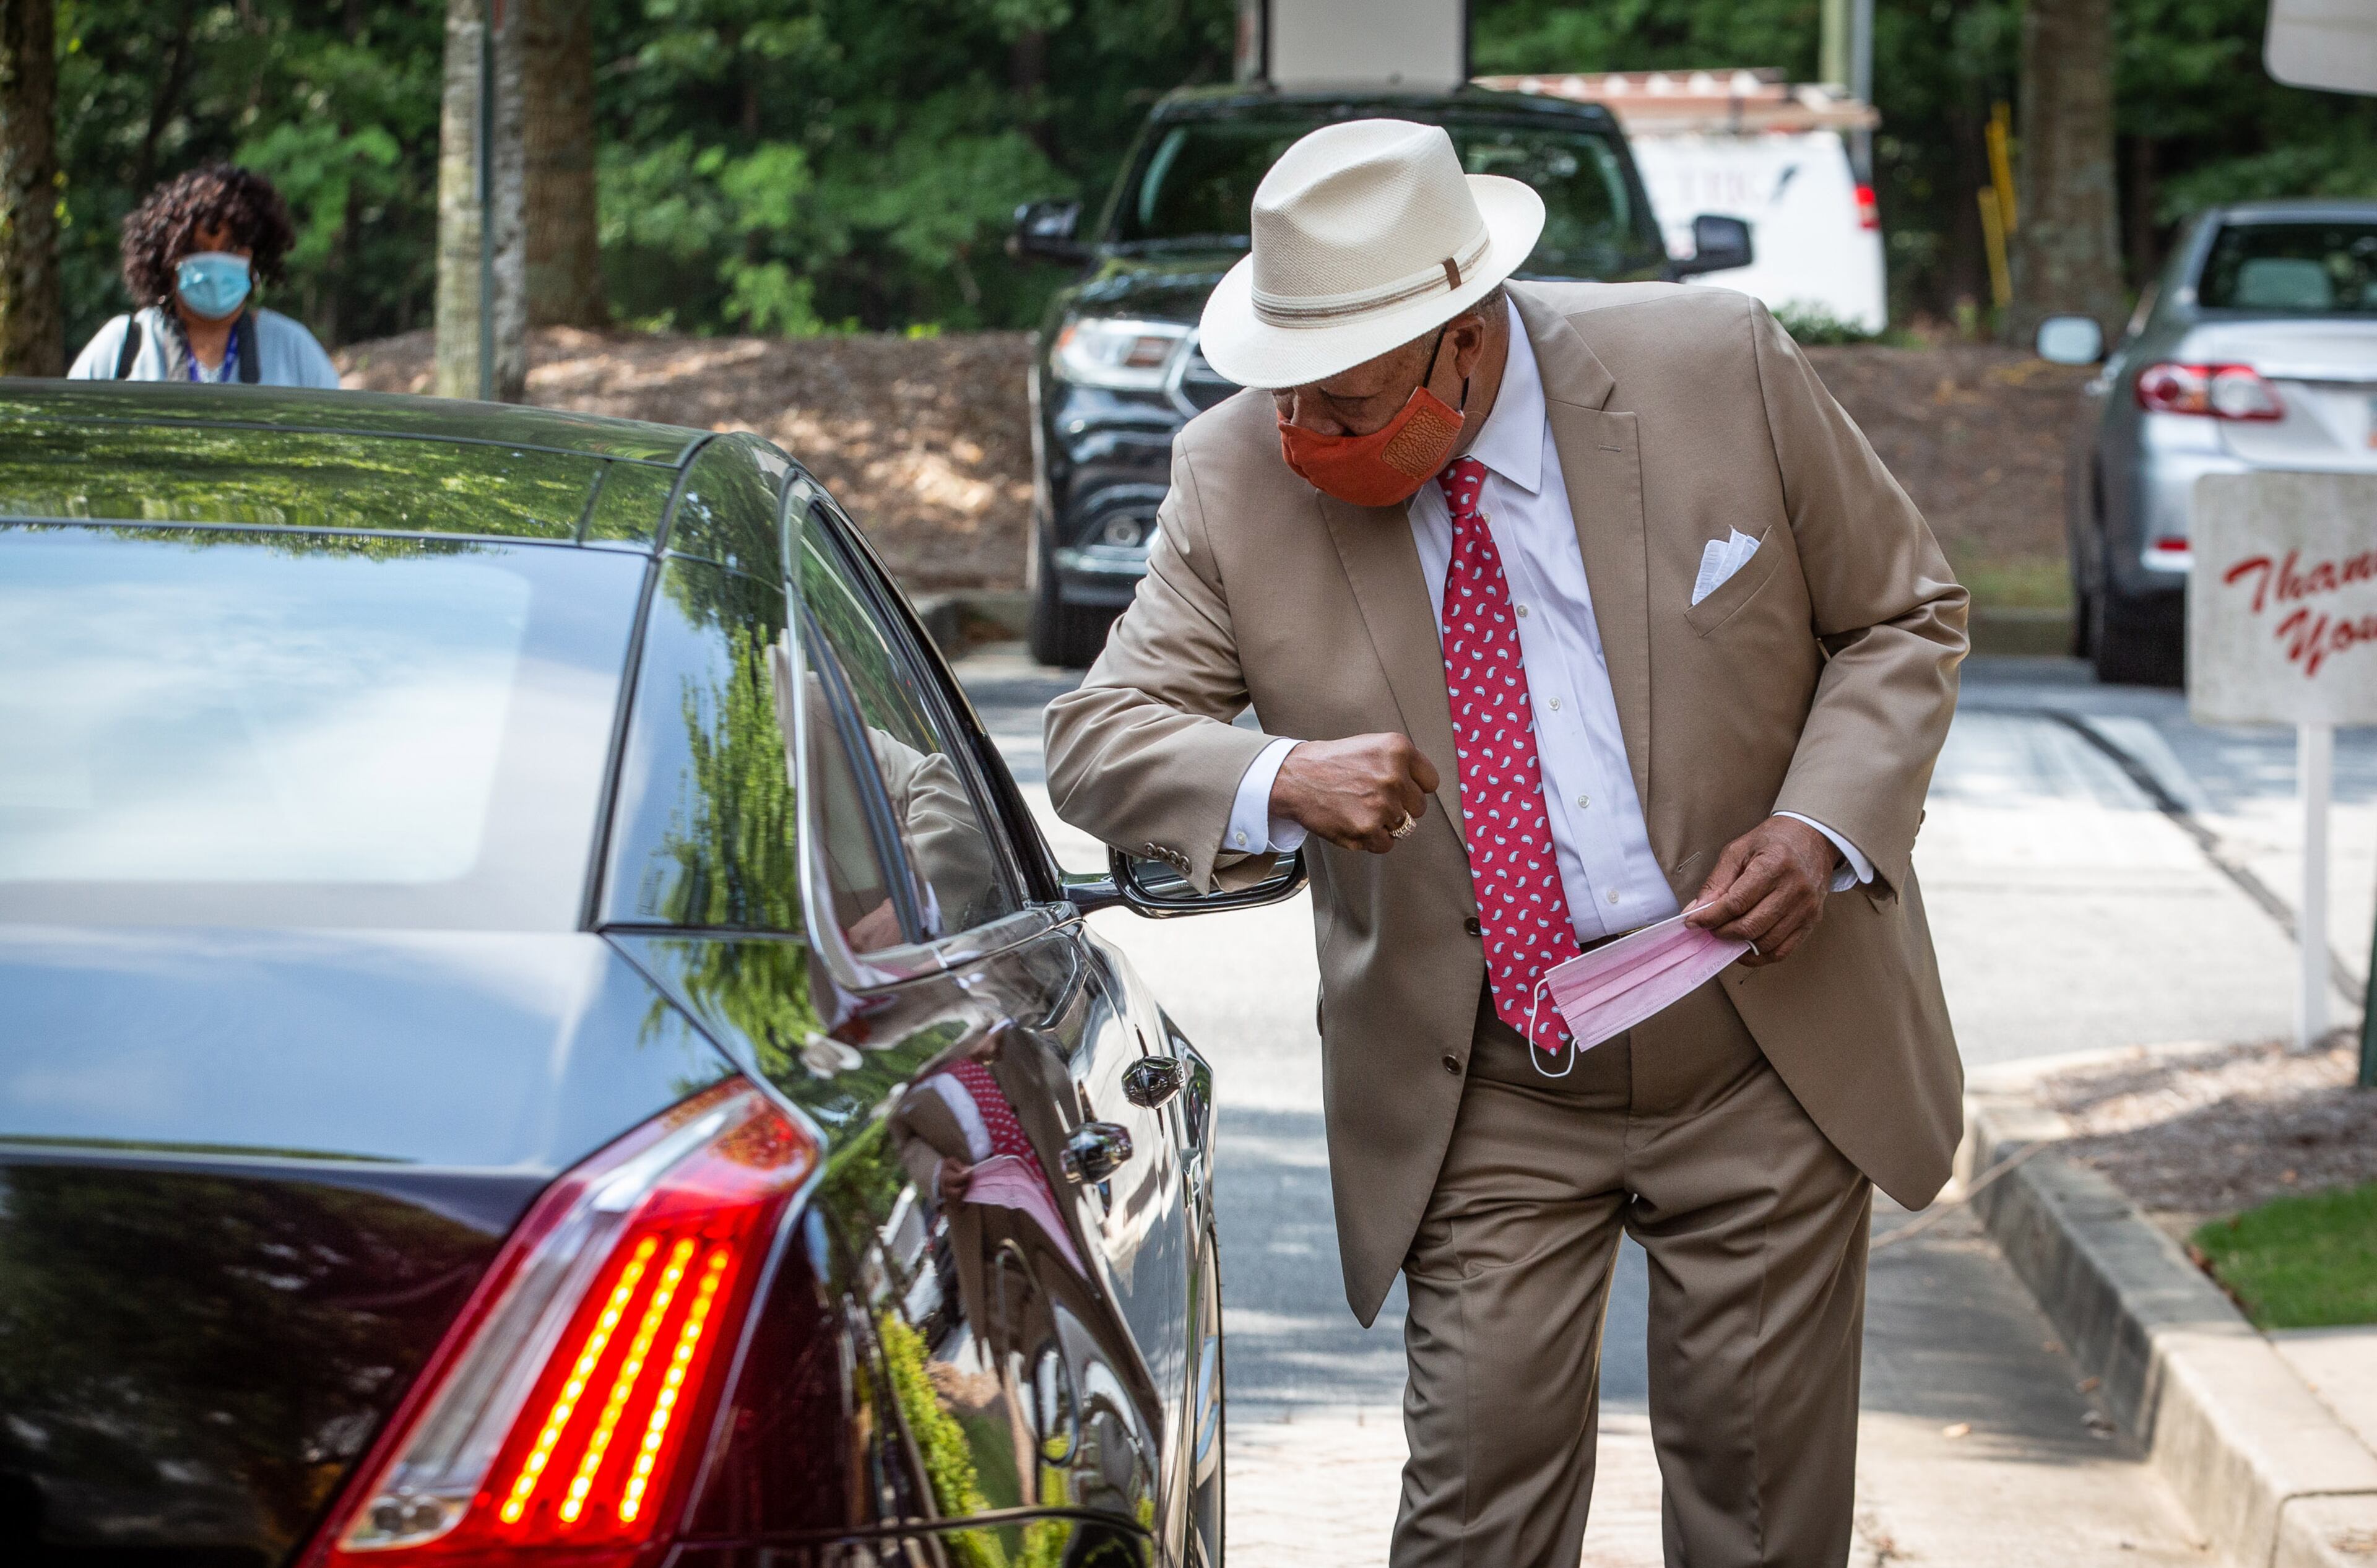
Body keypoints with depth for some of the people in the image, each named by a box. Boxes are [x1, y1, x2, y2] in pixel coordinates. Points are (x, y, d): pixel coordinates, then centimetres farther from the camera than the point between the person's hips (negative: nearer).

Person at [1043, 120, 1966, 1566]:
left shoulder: (1719, 367, -10)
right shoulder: (1241, 477, -8)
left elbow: (1908, 617, 2)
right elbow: (1098, 738, -5)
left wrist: (1824, 825, -16)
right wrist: (1278, 782, -27)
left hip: (1770, 1055, 0)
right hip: (1481, 1100, 0)